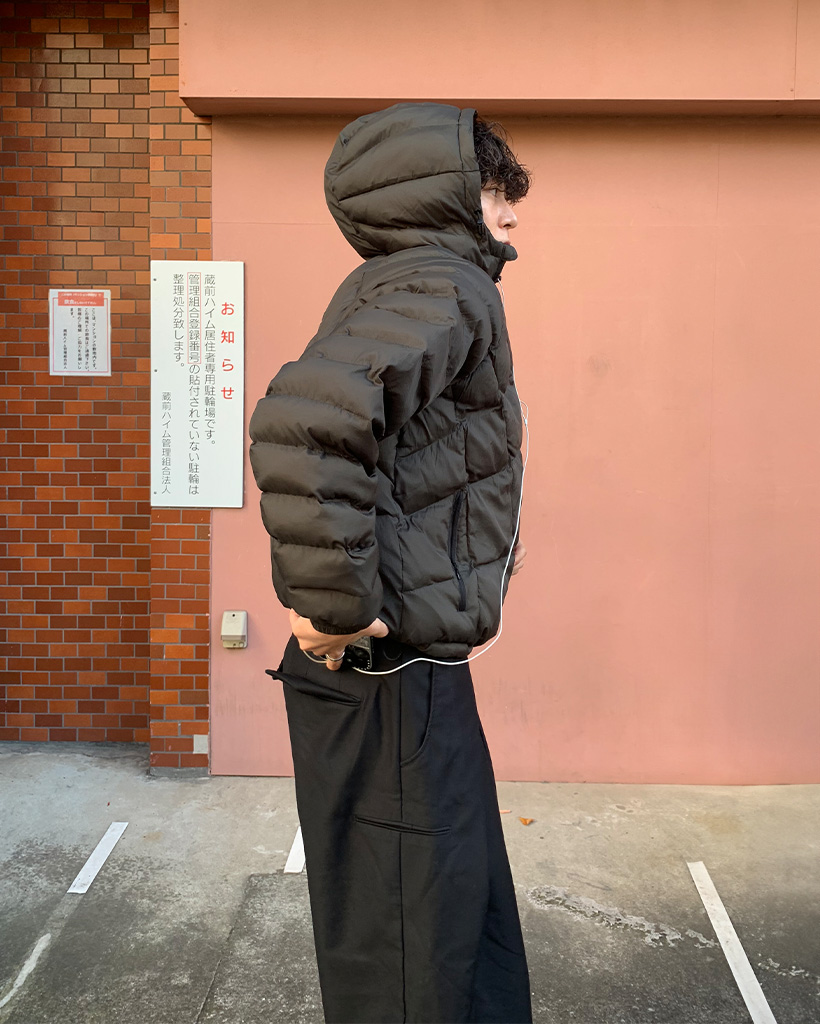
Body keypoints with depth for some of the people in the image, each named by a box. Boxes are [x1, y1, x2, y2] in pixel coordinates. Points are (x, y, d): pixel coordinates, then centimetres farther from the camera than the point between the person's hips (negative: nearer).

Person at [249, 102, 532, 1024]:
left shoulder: (411, 283, 16)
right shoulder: (443, 284, -16)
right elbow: (304, 423, -35)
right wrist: (336, 605, -26)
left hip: (414, 668, 10)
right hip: (390, 671, -10)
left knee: (474, 916, 23)